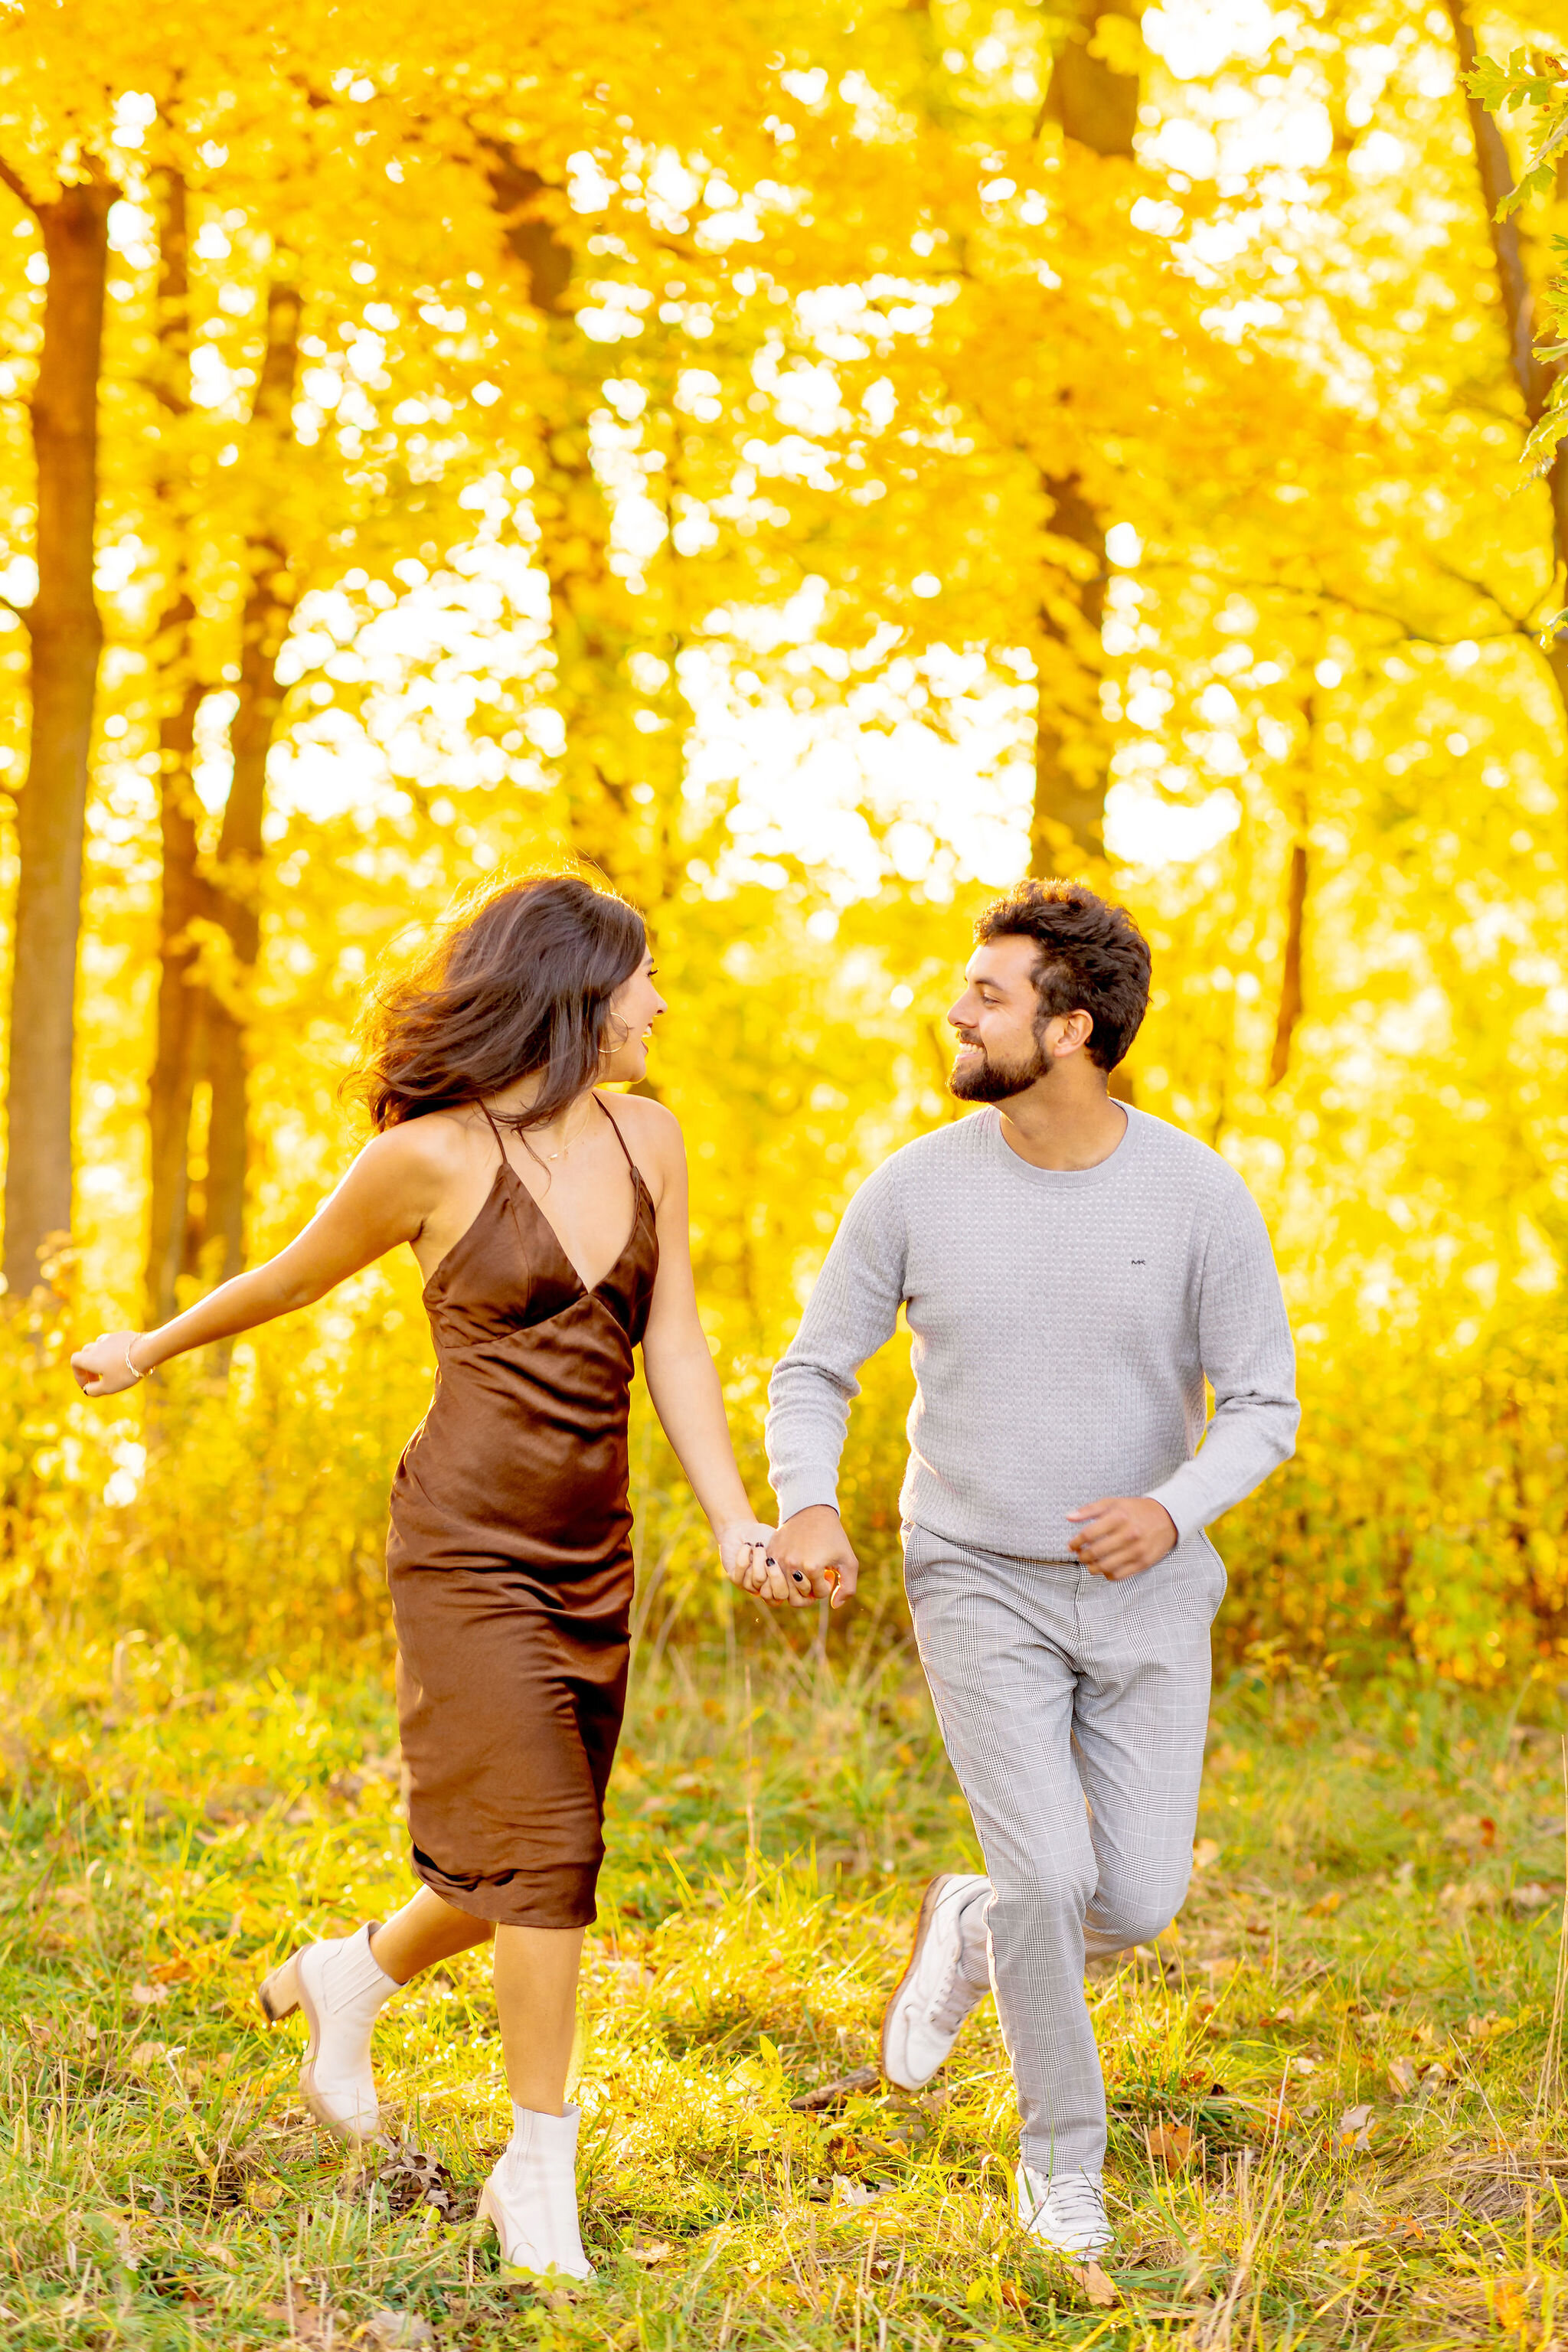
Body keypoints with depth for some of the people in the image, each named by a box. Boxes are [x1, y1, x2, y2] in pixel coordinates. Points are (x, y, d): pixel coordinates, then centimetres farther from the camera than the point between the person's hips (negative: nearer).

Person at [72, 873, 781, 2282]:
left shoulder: (648, 1137, 6)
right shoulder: (435, 1157, -11)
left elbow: (673, 1341, 7)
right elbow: (296, 1278, 5)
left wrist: (734, 1522, -4)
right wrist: (151, 1350, 18)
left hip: (594, 1555, 6)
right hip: (470, 1546, -6)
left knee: (532, 1868, 11)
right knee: (545, 1849, -10)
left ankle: (347, 1978, 40)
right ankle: (541, 2171, 3)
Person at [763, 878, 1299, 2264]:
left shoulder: (1200, 1196, -13)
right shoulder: (917, 1189, -11)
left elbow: (1263, 1408, -7)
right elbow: (816, 1373, -1)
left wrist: (1173, 1509, -28)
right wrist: (807, 1509, -22)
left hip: (1144, 1592, 1)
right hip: (979, 1587, -1)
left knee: (1135, 1904, 0)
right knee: (1049, 1875, -13)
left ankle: (971, 1926, 36)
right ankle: (1065, 2155, 11)